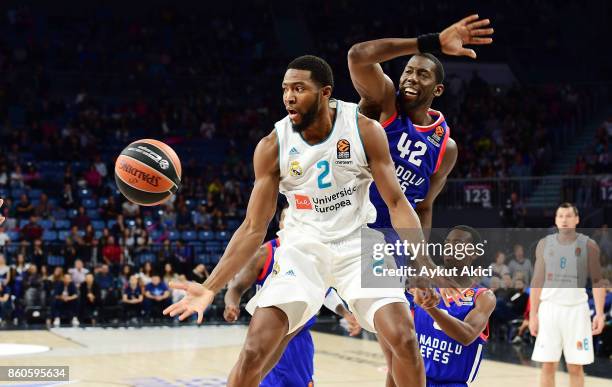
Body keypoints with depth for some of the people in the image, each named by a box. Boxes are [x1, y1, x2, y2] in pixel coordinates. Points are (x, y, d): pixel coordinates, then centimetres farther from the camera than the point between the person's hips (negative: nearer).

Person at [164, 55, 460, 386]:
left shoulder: (365, 130, -13)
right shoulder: (272, 146, -12)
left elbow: (396, 203, -8)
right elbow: (254, 228, -7)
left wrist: (427, 264, -20)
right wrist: (210, 288, -14)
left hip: (358, 244, 0)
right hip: (303, 247, 0)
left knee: (404, 340, -15)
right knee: (253, 352, -13)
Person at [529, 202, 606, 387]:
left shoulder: (588, 245, -1)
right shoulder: (544, 244, 5)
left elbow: (597, 281, -1)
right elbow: (537, 281, 7)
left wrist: (600, 313, -10)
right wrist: (532, 314, 2)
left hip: (576, 308, -1)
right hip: (549, 307, 1)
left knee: (575, 367, 1)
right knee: (548, 366, 1)